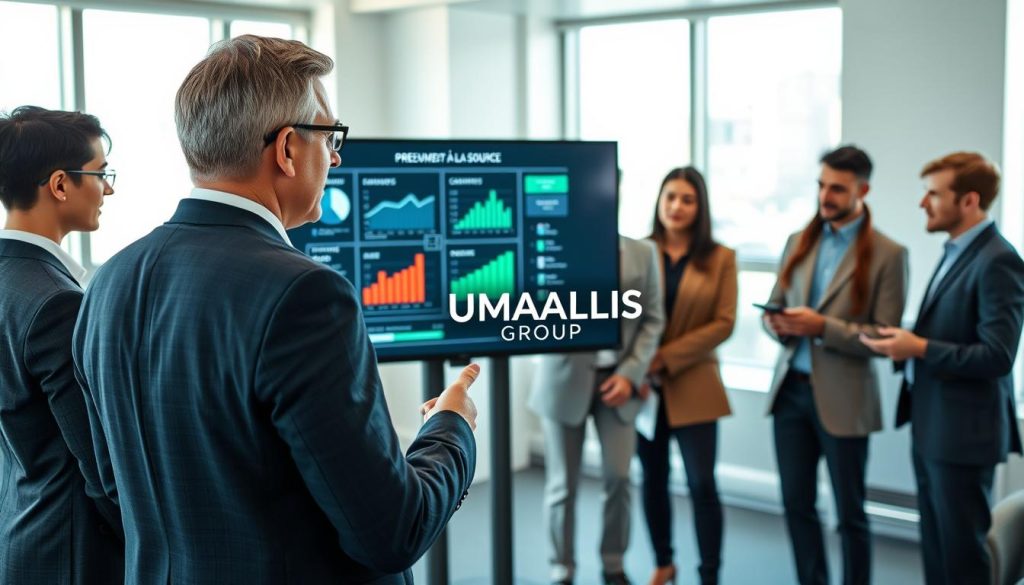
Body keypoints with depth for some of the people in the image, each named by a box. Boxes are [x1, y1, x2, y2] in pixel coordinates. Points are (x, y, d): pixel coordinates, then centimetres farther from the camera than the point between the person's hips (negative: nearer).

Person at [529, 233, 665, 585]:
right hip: (565, 379, -2)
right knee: (563, 483, 5)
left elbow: (653, 320, 5)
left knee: (619, 476, -1)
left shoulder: (643, 253, 3)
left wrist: (631, 374, -6)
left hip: (617, 379, 2)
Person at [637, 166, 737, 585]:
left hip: (692, 385, -1)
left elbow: (723, 323, -6)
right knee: (653, 479, 12)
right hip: (645, 385, 2)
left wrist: (665, 358, -13)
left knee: (702, 484, -3)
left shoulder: (720, 258, 0)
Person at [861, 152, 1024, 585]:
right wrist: (905, 342, 4)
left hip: (962, 433, -9)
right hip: (931, 427, 9)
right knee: (935, 549, 18)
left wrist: (920, 348, -23)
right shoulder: (956, 253, 12)